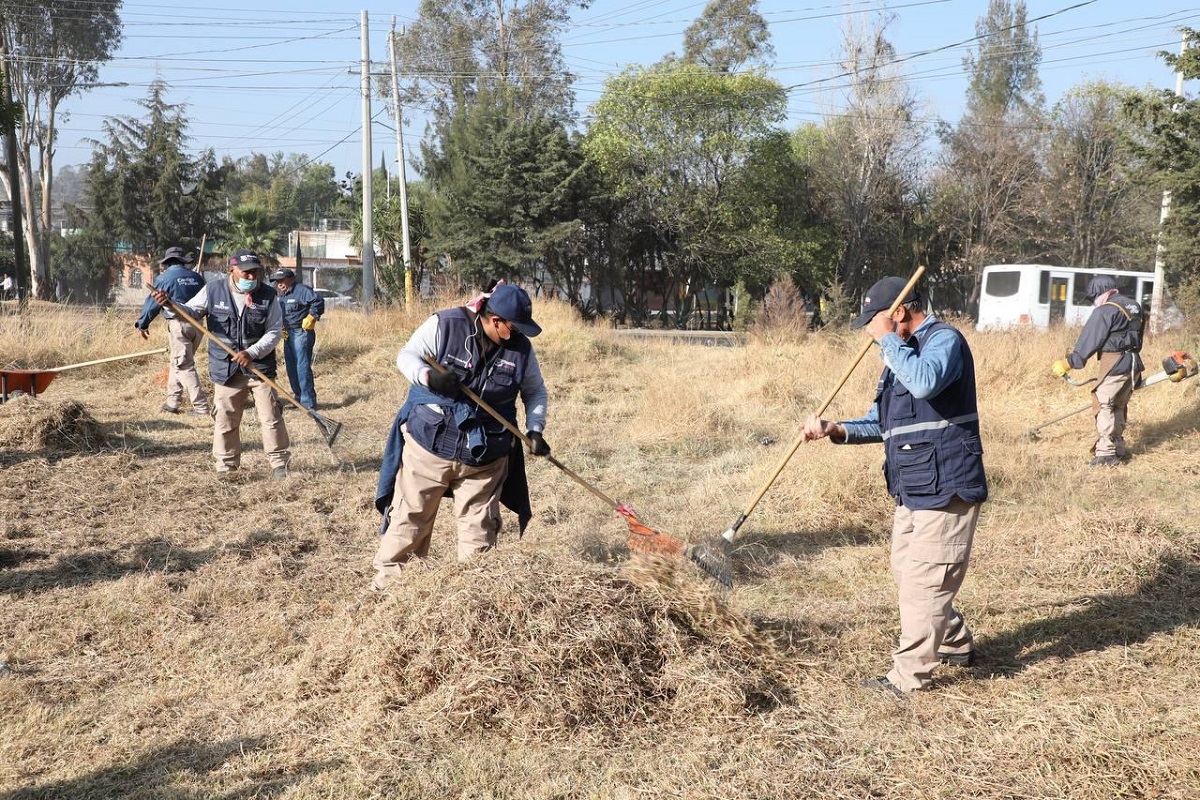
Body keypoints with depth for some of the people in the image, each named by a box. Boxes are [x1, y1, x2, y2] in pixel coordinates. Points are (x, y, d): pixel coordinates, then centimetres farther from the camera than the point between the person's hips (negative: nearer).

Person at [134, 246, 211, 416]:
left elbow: (152, 303, 1)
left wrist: (142, 324, 13)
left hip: (178, 325, -6)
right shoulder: (197, 277, 10)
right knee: (176, 362, 19)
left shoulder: (164, 278, -3)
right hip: (197, 324, 6)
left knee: (184, 366, -3)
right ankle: (173, 401, 20)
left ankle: (200, 407, -9)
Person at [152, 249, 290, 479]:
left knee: (271, 417, 1)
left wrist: (252, 353, -17)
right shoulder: (213, 291, -1)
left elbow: (274, 332, -4)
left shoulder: (268, 296, -3)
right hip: (225, 370, 1)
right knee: (225, 421, 6)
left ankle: (279, 463, 12)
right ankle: (227, 467, 19)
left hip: (260, 367, -1)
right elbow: (190, 312, 3)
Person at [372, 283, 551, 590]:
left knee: (480, 530, 7)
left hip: (485, 457, 2)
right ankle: (387, 583, 24)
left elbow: (535, 392, 12)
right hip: (429, 446, -2)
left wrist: (534, 429, -3)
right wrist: (429, 377, -26)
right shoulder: (444, 325, -12)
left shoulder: (521, 348, -2)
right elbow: (406, 357, -6)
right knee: (409, 519, 8)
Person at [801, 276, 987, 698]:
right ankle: (956, 644, 36)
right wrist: (837, 430, 2)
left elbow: (925, 382, -34)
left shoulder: (944, 339, -11)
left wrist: (887, 339, -21)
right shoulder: (902, 354, 18)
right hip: (913, 489, 10)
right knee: (906, 572, 18)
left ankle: (909, 675, 3)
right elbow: (882, 422, 19)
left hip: (945, 488, -10)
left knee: (924, 579, -6)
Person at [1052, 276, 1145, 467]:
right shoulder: (1134, 306, 15)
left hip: (1114, 364, -9)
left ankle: (1106, 453, -8)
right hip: (1134, 364, 9)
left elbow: (1089, 340, -12)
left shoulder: (1105, 311, -12)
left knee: (1103, 405, -4)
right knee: (1119, 406, 19)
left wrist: (1068, 363, -8)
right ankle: (1119, 448, 25)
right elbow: (1136, 338, 18)